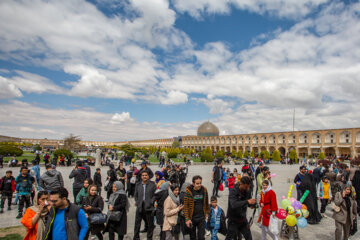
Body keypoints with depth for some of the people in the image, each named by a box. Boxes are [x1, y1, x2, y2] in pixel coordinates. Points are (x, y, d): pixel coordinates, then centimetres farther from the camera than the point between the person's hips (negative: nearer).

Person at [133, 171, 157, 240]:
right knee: (137, 223, 7)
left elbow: (156, 194, -3)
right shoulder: (138, 185, 7)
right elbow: (135, 195, 16)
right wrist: (137, 202, 2)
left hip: (149, 207, -2)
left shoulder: (152, 184, -2)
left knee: (150, 224, 10)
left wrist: (151, 202, -12)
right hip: (140, 207, 2)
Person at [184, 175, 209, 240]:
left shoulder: (204, 190, -5)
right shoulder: (188, 191, -15)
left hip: (202, 217, 2)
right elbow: (185, 206, -12)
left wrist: (206, 212, 15)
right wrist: (187, 219, -14)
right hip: (192, 218, -2)